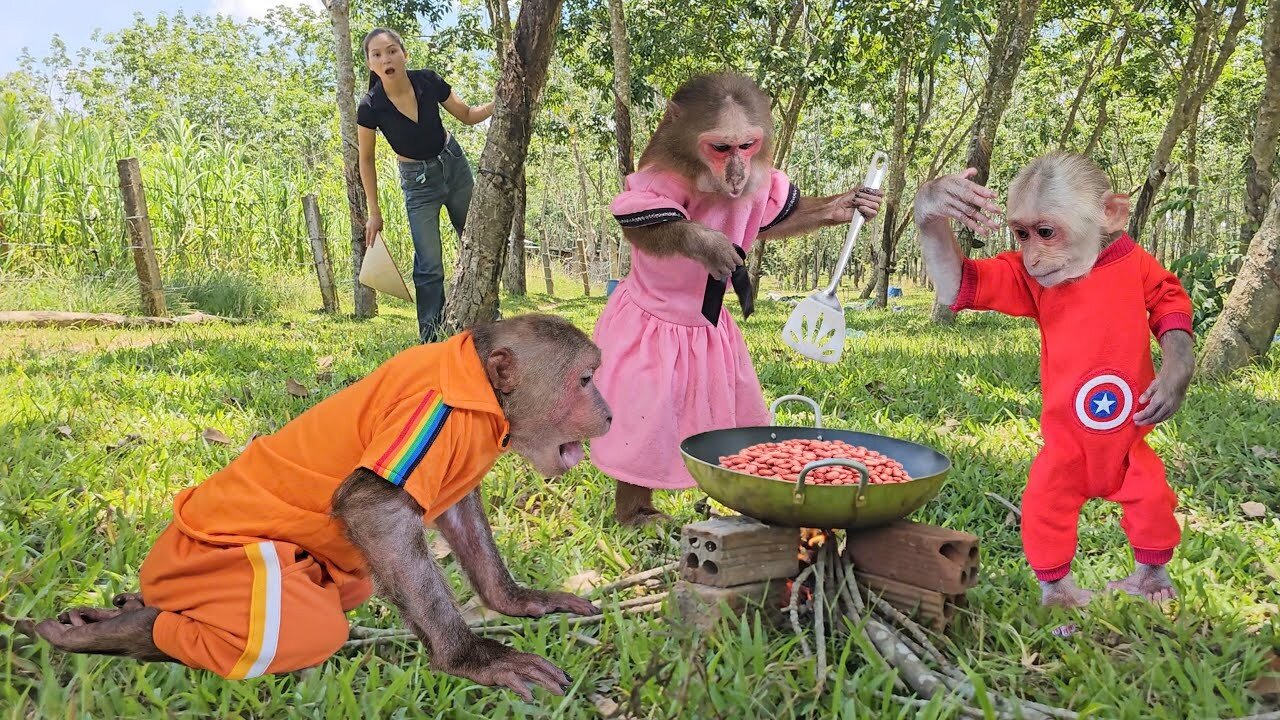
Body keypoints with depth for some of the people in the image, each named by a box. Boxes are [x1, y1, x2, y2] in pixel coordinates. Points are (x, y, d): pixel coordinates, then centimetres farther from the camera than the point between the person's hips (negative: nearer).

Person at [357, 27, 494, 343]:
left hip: (454, 164, 3)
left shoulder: (428, 81, -18)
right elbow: (366, 160, -9)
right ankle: (430, 338, 5)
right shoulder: (370, 107, -22)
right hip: (418, 180, -3)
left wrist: (496, 104, -21)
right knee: (429, 265, -8)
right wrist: (374, 212, -6)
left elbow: (467, 115, -2)